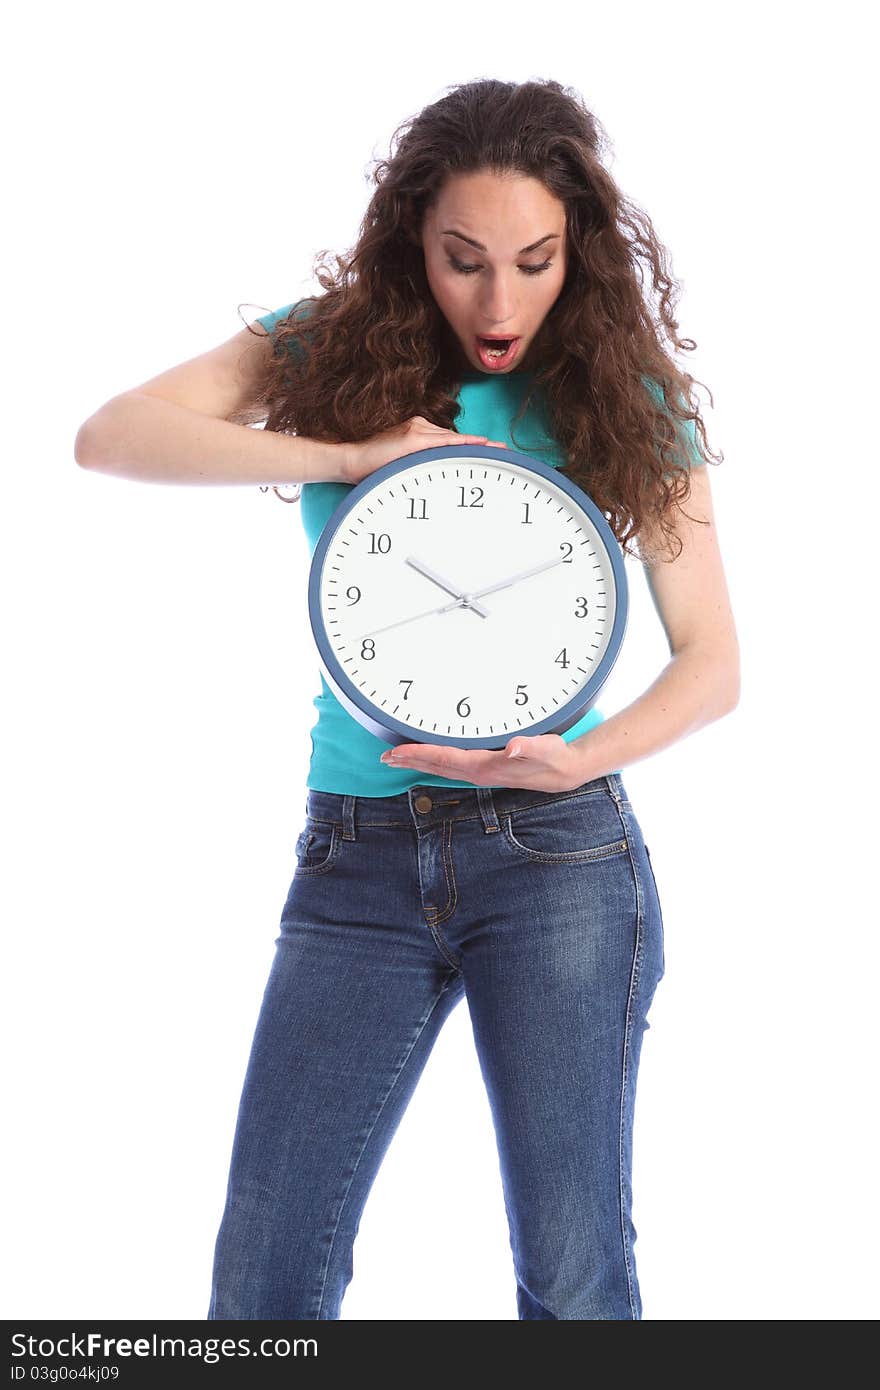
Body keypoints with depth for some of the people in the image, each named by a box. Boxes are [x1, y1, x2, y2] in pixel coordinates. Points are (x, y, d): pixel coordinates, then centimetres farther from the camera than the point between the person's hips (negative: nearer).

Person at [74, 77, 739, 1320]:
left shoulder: (624, 399, 2)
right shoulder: (331, 345, 5)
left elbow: (712, 661, 0)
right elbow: (111, 436, -8)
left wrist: (578, 759, -19)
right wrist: (354, 453, -17)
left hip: (554, 847, -1)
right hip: (358, 853, 2)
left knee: (575, 1280, 0)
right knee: (262, 1282, 4)